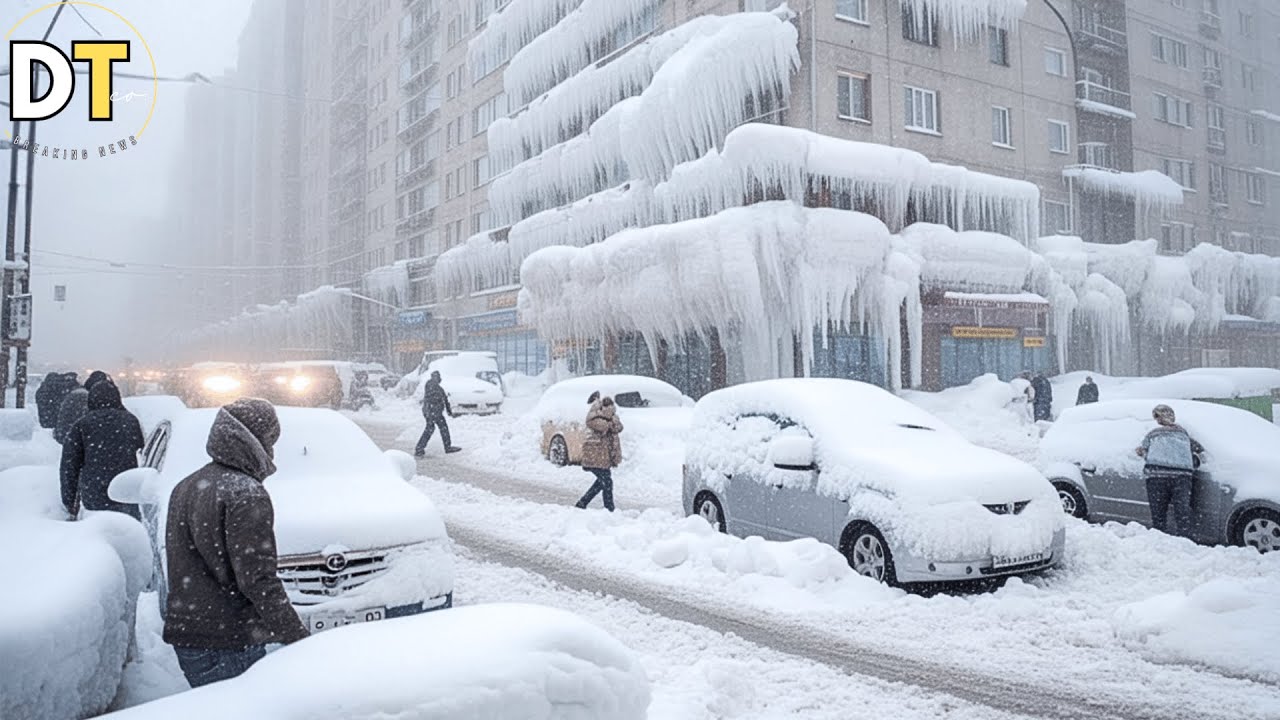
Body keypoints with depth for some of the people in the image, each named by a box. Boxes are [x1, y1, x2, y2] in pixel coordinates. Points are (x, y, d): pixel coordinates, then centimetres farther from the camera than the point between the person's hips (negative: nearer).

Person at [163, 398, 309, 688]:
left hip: (183, 635, 9)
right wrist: (300, 638, -20)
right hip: (230, 644, -9)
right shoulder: (246, 494, -16)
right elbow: (258, 581, -21)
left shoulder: (185, 487, 13)